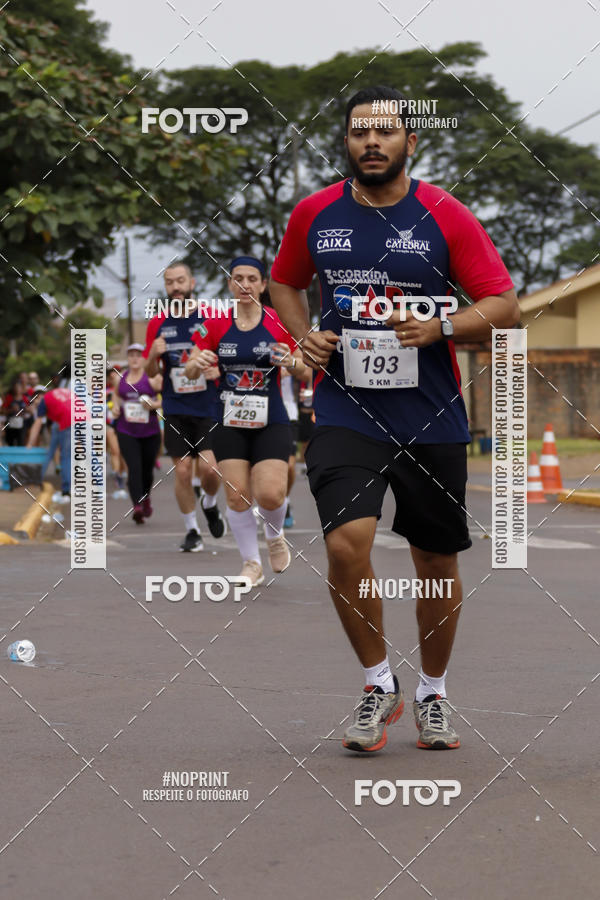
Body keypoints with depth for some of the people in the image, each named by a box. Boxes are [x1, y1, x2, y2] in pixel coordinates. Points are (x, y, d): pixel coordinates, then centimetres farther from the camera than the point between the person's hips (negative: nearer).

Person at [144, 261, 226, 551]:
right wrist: (153, 355, -11)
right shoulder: (157, 324, 5)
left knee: (209, 467, -12)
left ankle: (210, 505, 21)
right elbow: (151, 373, 11)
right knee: (182, 471, -2)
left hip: (208, 408, -2)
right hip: (175, 410, 2)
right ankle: (192, 531, 12)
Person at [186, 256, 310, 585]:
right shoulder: (215, 324, 0)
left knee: (270, 494, -14)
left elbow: (303, 370, 4)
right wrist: (199, 363, -20)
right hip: (229, 424, 2)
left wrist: (291, 362, -19)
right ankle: (251, 563, 13)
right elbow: (190, 371, 3)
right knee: (237, 495, -4)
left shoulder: (278, 322, -3)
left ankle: (275, 536, 20)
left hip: (271, 423, -2)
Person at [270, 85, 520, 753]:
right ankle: (378, 685, 2)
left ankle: (432, 693, 33)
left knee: (437, 560, 9)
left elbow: (504, 306, -1)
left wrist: (442, 327, -18)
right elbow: (284, 282, 22)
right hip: (345, 413, 0)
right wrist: (303, 336, 3)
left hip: (431, 419, 0)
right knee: (346, 541, -20)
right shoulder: (314, 214, 4)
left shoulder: (445, 216, -3)